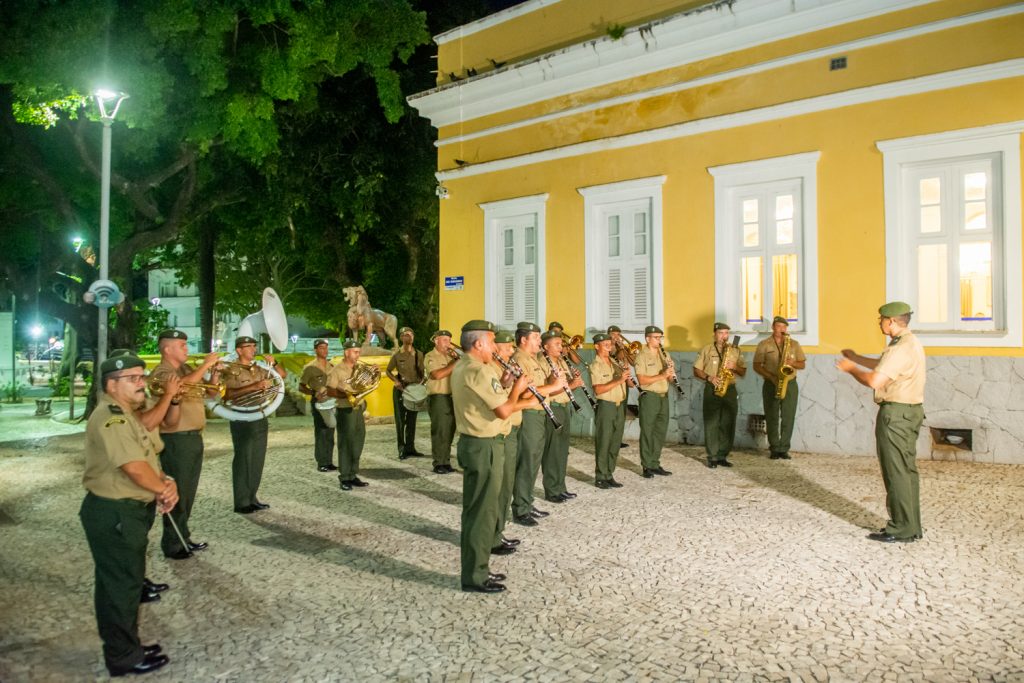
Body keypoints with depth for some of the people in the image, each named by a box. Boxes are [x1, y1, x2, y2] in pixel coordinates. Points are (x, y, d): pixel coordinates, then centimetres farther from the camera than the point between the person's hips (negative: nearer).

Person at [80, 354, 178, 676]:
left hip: (127, 511, 10)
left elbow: (149, 460, 12)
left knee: (119, 582, 21)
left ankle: (124, 645, 35)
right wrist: (165, 489, -11)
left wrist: (166, 483, -7)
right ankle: (124, 656, 17)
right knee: (123, 584, 3)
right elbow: (135, 468, -28)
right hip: (114, 514, -10)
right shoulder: (110, 417, -22)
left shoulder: (126, 415, 12)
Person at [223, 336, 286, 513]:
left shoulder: (259, 369, 12)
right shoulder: (232, 371, -9)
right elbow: (228, 394, -23)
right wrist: (255, 386, -27)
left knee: (257, 462, 11)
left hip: (260, 419, 7)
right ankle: (242, 503, 5)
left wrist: (274, 362, -4)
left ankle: (252, 498, 20)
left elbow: (283, 375, 14)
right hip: (242, 421, -7)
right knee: (243, 462, -1)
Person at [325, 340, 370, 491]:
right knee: (345, 444, -1)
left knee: (357, 444, 10)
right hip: (345, 410, -6)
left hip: (359, 409, 6)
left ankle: (353, 475, 21)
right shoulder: (337, 370, -8)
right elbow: (330, 391, -12)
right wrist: (346, 394, -24)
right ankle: (344, 478, 7)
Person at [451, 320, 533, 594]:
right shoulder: (479, 371, -20)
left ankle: (477, 568, 28)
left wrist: (505, 389, 6)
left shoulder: (460, 368, 11)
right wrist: (516, 389, -5)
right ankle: (475, 577, 9)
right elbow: (504, 411, -20)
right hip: (484, 447, -10)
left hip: (471, 443, 10)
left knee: (476, 509, 17)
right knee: (482, 512, -1)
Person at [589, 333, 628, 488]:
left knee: (615, 443, 10)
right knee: (603, 443, -2)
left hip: (619, 405, 7)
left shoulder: (614, 363, 14)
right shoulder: (595, 365, -8)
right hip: (606, 406, -7)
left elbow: (624, 381, 18)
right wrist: (618, 381, -26)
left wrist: (625, 376, -1)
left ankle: (609, 475, 19)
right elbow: (598, 389, -21)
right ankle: (600, 477, 6)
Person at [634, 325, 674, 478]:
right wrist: (662, 375, -24)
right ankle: (647, 466, 8)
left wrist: (671, 374, -9)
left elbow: (669, 378, 13)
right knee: (647, 433, 1)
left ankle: (655, 464, 20)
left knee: (660, 432, 10)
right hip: (649, 397, -6)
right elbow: (642, 380, -17)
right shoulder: (642, 355, -8)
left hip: (663, 397, 6)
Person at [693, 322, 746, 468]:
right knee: (711, 424, -3)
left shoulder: (735, 351, 12)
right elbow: (696, 370, 3)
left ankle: (722, 456, 13)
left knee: (728, 425, 3)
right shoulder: (706, 350, 4)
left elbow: (743, 372, 11)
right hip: (711, 390, -2)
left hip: (730, 390, 3)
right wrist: (709, 378, -14)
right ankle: (712, 457, 3)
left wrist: (735, 366, -9)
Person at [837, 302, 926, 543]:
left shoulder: (901, 348, -20)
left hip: (896, 414, -10)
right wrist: (857, 358, 27)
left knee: (896, 472, -4)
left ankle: (901, 530, 3)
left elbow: (874, 380, -26)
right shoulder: (910, 342, 14)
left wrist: (851, 368, -11)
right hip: (909, 412, 10)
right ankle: (911, 527, 22)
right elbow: (882, 365, 28)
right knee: (907, 470, 14)